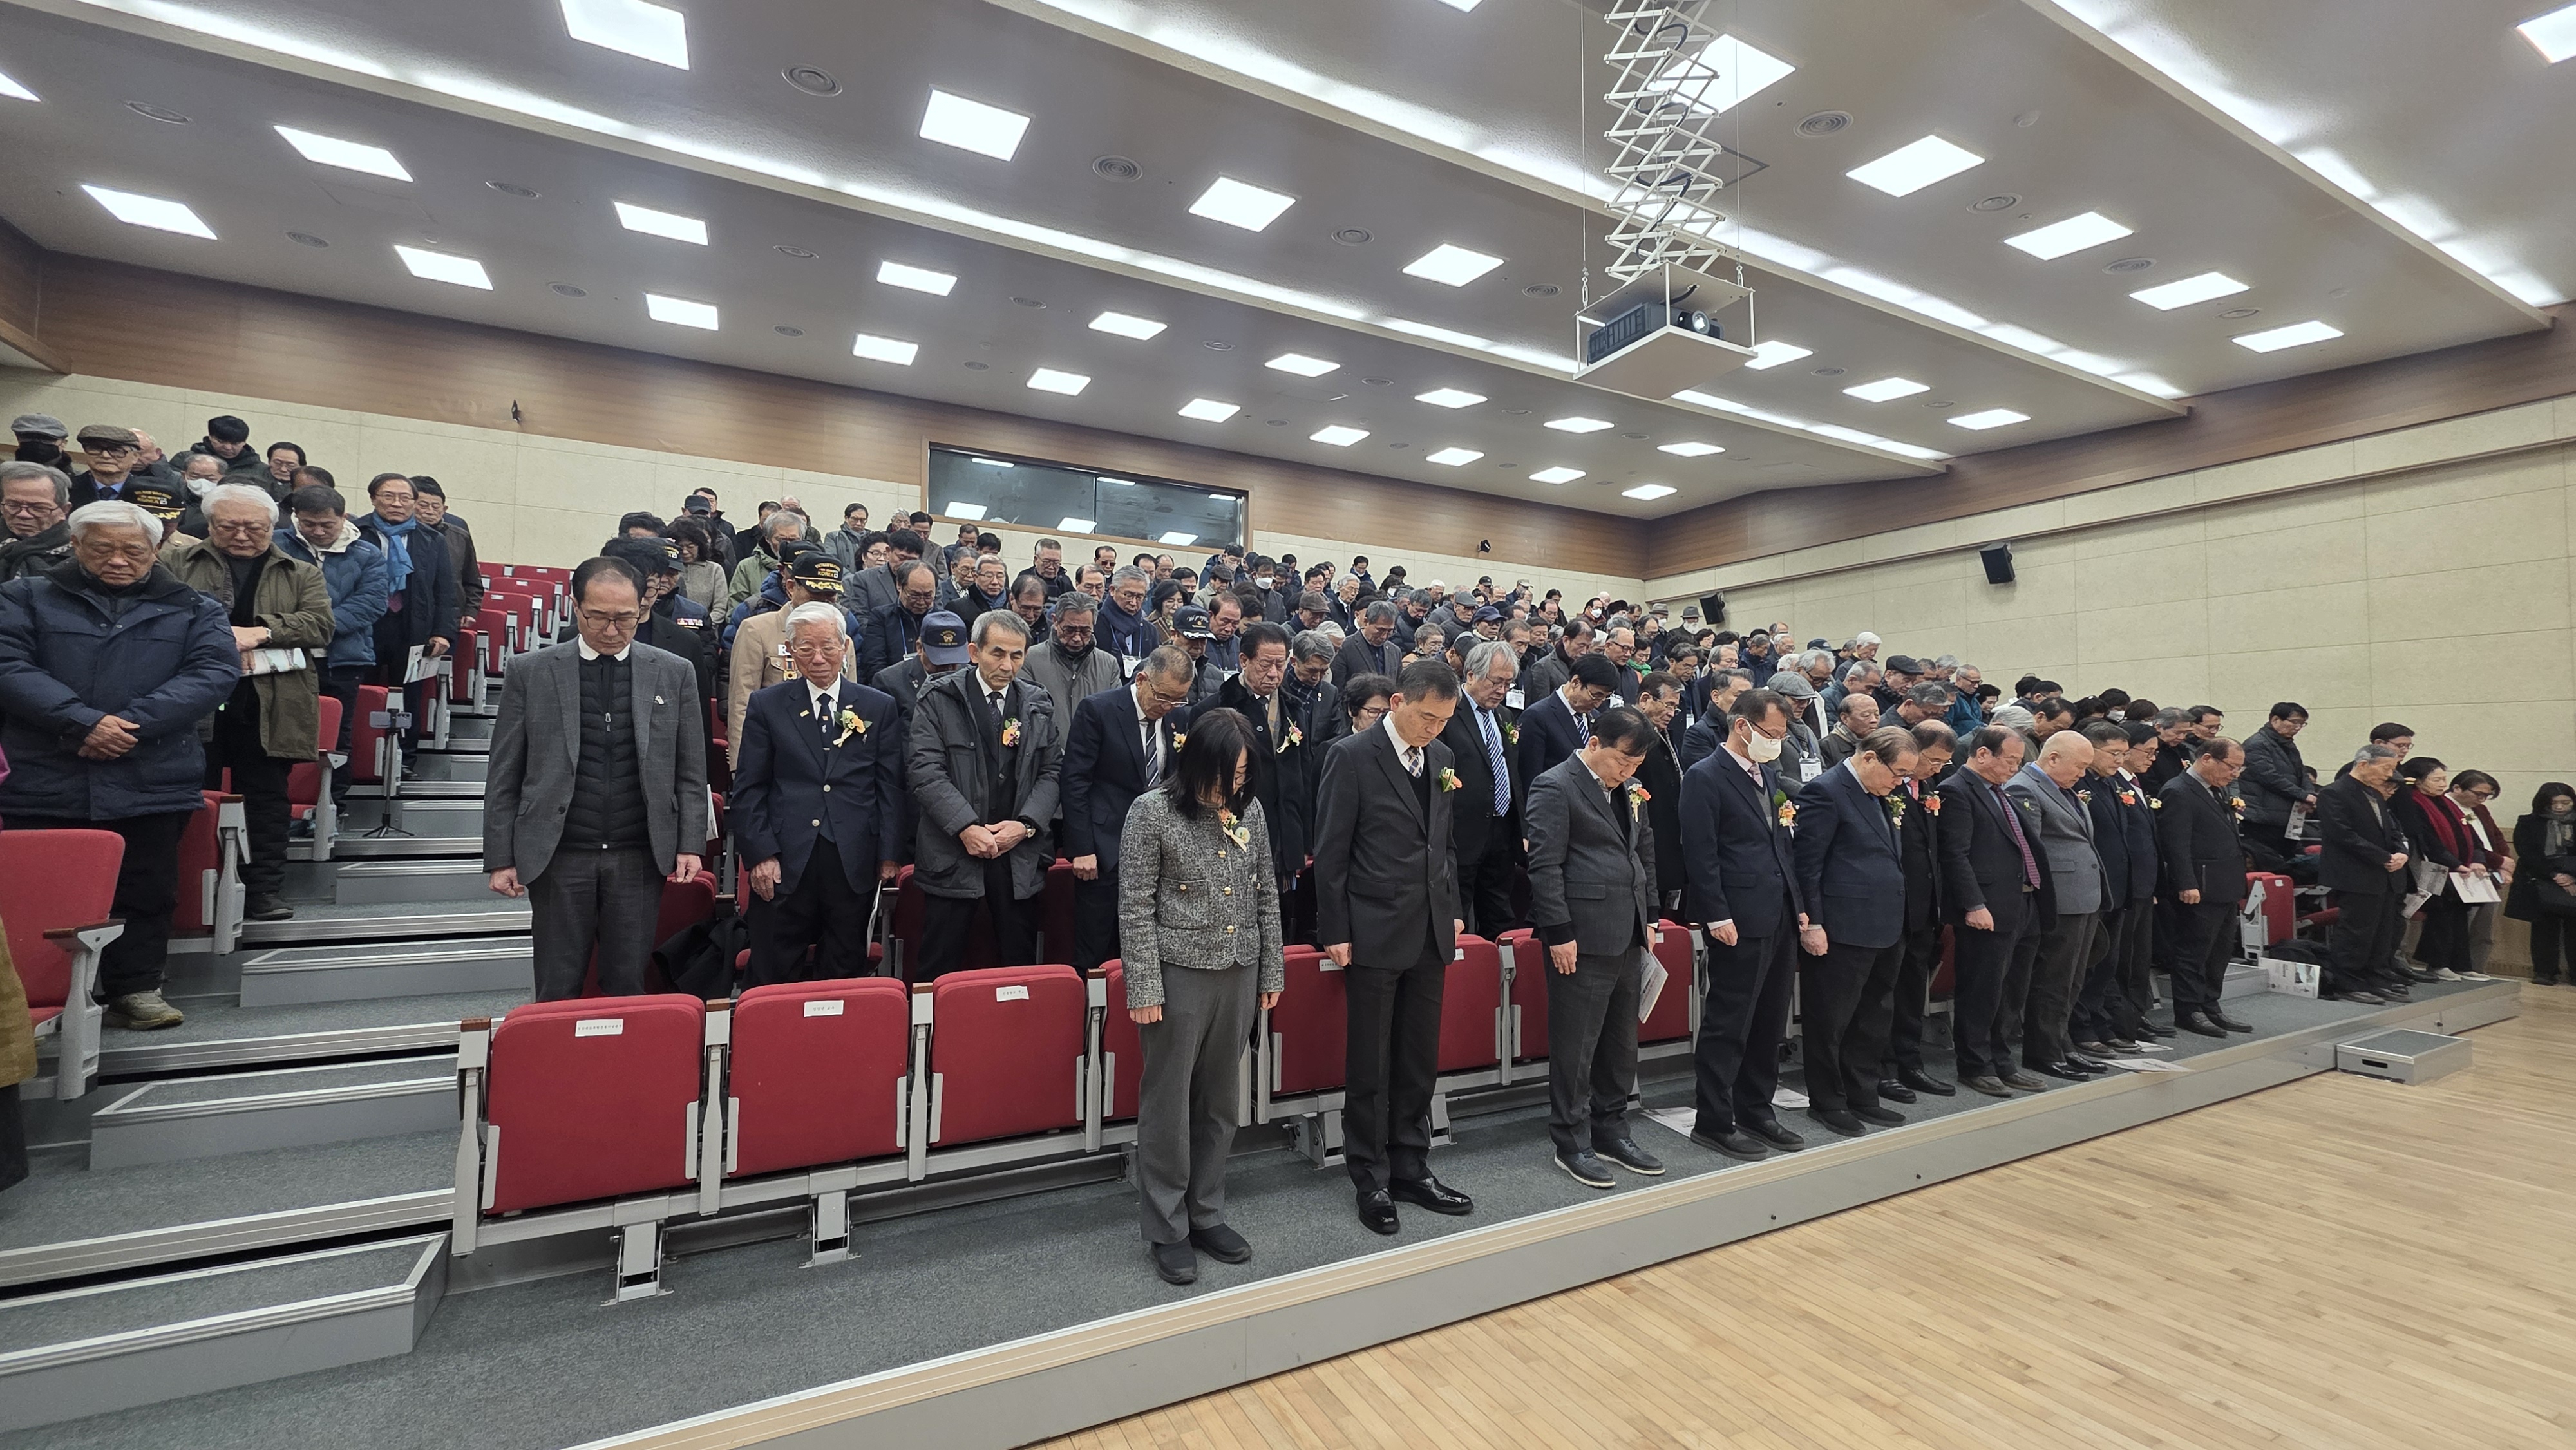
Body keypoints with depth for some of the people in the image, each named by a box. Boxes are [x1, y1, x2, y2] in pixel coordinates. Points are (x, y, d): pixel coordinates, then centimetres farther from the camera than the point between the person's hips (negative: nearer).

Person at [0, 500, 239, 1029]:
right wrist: (83, 722, -17)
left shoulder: (193, 609, 9)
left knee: (148, 891, 6)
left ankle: (135, 988, 17)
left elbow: (215, 672, -6)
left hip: (152, 782, 0)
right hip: (44, 781, 0)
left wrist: (134, 724, -16)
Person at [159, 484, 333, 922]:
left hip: (268, 709, 0)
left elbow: (321, 624, -2)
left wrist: (261, 631, -16)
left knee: (267, 800, 5)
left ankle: (265, 890, 12)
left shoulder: (302, 574, 12)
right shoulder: (175, 561, 11)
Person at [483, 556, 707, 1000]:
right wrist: (501, 858, 1)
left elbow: (691, 773, 5)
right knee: (558, 994, 8)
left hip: (640, 858, 0)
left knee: (628, 988, 9)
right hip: (558, 858, 0)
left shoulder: (674, 673, 3)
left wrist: (690, 845, -2)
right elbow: (504, 777, 5)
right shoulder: (529, 672, 2)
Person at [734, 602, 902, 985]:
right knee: (773, 980, 7)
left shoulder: (879, 707, 6)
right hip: (785, 863, 0)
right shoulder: (766, 705, 6)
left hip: (854, 864, 1)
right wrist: (760, 853, -5)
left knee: (846, 974, 10)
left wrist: (889, 853, -1)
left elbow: (890, 787, 5)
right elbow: (748, 788, 4)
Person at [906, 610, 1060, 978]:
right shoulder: (939, 699, -2)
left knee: (1022, 966, 11)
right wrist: (967, 827, -17)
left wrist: (1026, 824, -8)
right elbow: (925, 771, -9)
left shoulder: (1039, 706, 8)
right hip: (953, 854, -3)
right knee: (941, 972, 6)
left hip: (1020, 854, 3)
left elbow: (1052, 772, 7)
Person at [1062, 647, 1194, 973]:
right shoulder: (1097, 709, -9)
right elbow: (1075, 781, -10)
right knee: (1092, 954, 3)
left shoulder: (1179, 717, 5)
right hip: (1105, 849, -4)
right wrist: (1082, 849, -13)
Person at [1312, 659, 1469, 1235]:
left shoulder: (1441, 756, 8)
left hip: (1431, 932, 6)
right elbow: (1331, 852, -10)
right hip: (1375, 933, -6)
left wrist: (1453, 909, 11)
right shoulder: (1351, 756, -11)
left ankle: (1411, 1170, 31)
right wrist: (1335, 932, -11)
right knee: (1370, 1066, 7)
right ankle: (1371, 1181, 24)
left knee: (1419, 1062, 16)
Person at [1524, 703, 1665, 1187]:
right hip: (1583, 937, -8)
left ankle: (1611, 1130, 31)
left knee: (1621, 1042, 16)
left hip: (1628, 936, 8)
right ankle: (1572, 1144, 17)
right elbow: (1545, 866, -14)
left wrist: (1649, 918, 16)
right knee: (1576, 1046, 2)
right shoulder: (1555, 787, -11)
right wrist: (1559, 934, -16)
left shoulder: (1629, 789, 14)